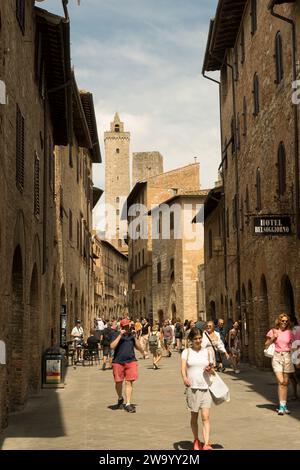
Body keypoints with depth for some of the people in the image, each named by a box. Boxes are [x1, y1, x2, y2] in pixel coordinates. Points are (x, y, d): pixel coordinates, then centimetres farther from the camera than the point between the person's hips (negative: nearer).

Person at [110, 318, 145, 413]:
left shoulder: (132, 336, 11)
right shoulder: (117, 335, 1)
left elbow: (140, 348, 8)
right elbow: (112, 346, -15)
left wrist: (134, 337, -2)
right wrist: (120, 335, -16)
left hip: (131, 361, 1)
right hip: (118, 361, -1)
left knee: (129, 382, -7)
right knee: (118, 382, 8)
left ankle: (128, 404, -5)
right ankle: (120, 398, 36)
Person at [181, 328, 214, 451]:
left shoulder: (206, 351, 8)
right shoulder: (186, 352, 1)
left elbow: (211, 368, 13)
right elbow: (183, 368, -10)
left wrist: (210, 369, -11)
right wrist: (184, 378, -30)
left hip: (205, 387, 1)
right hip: (192, 387, -1)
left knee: (205, 417, -9)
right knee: (194, 417, 10)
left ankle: (206, 444, -13)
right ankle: (196, 441, 28)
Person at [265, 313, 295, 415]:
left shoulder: (290, 333, 6)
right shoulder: (273, 331, 2)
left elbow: (292, 345, 16)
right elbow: (266, 345, 8)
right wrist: (273, 338, -7)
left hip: (287, 357, 2)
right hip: (277, 357, -2)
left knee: (285, 382, 6)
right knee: (281, 382, -12)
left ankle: (284, 405, 15)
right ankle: (282, 406, -8)